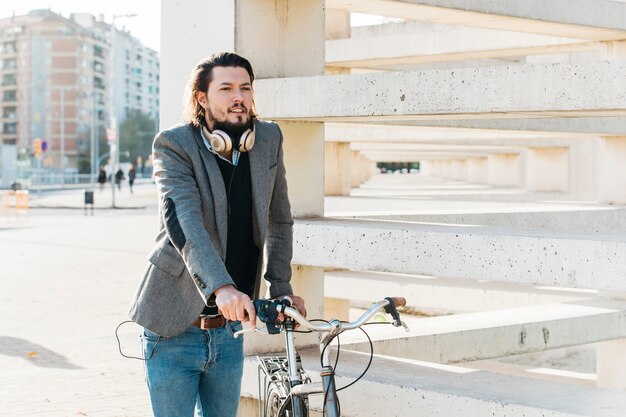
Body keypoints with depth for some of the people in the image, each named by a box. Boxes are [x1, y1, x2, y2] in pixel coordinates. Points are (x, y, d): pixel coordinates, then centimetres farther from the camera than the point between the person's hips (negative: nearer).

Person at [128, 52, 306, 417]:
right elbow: (183, 219, -28)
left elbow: (279, 220, 14)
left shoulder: (269, 139, 2)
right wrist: (221, 287, -42)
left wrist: (281, 289, 10)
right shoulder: (174, 145, -12)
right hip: (175, 330, -4)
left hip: (230, 331, 4)